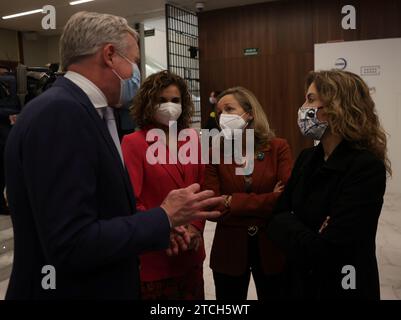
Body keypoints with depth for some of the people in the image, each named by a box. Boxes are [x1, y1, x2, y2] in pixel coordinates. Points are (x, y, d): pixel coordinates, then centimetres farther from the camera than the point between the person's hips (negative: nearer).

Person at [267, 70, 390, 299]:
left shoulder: (367, 168, -22)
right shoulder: (308, 158, 0)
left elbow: (326, 251, -29)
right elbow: (278, 216, -1)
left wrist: (291, 228, -14)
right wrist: (304, 235, -18)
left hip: (340, 288, -6)